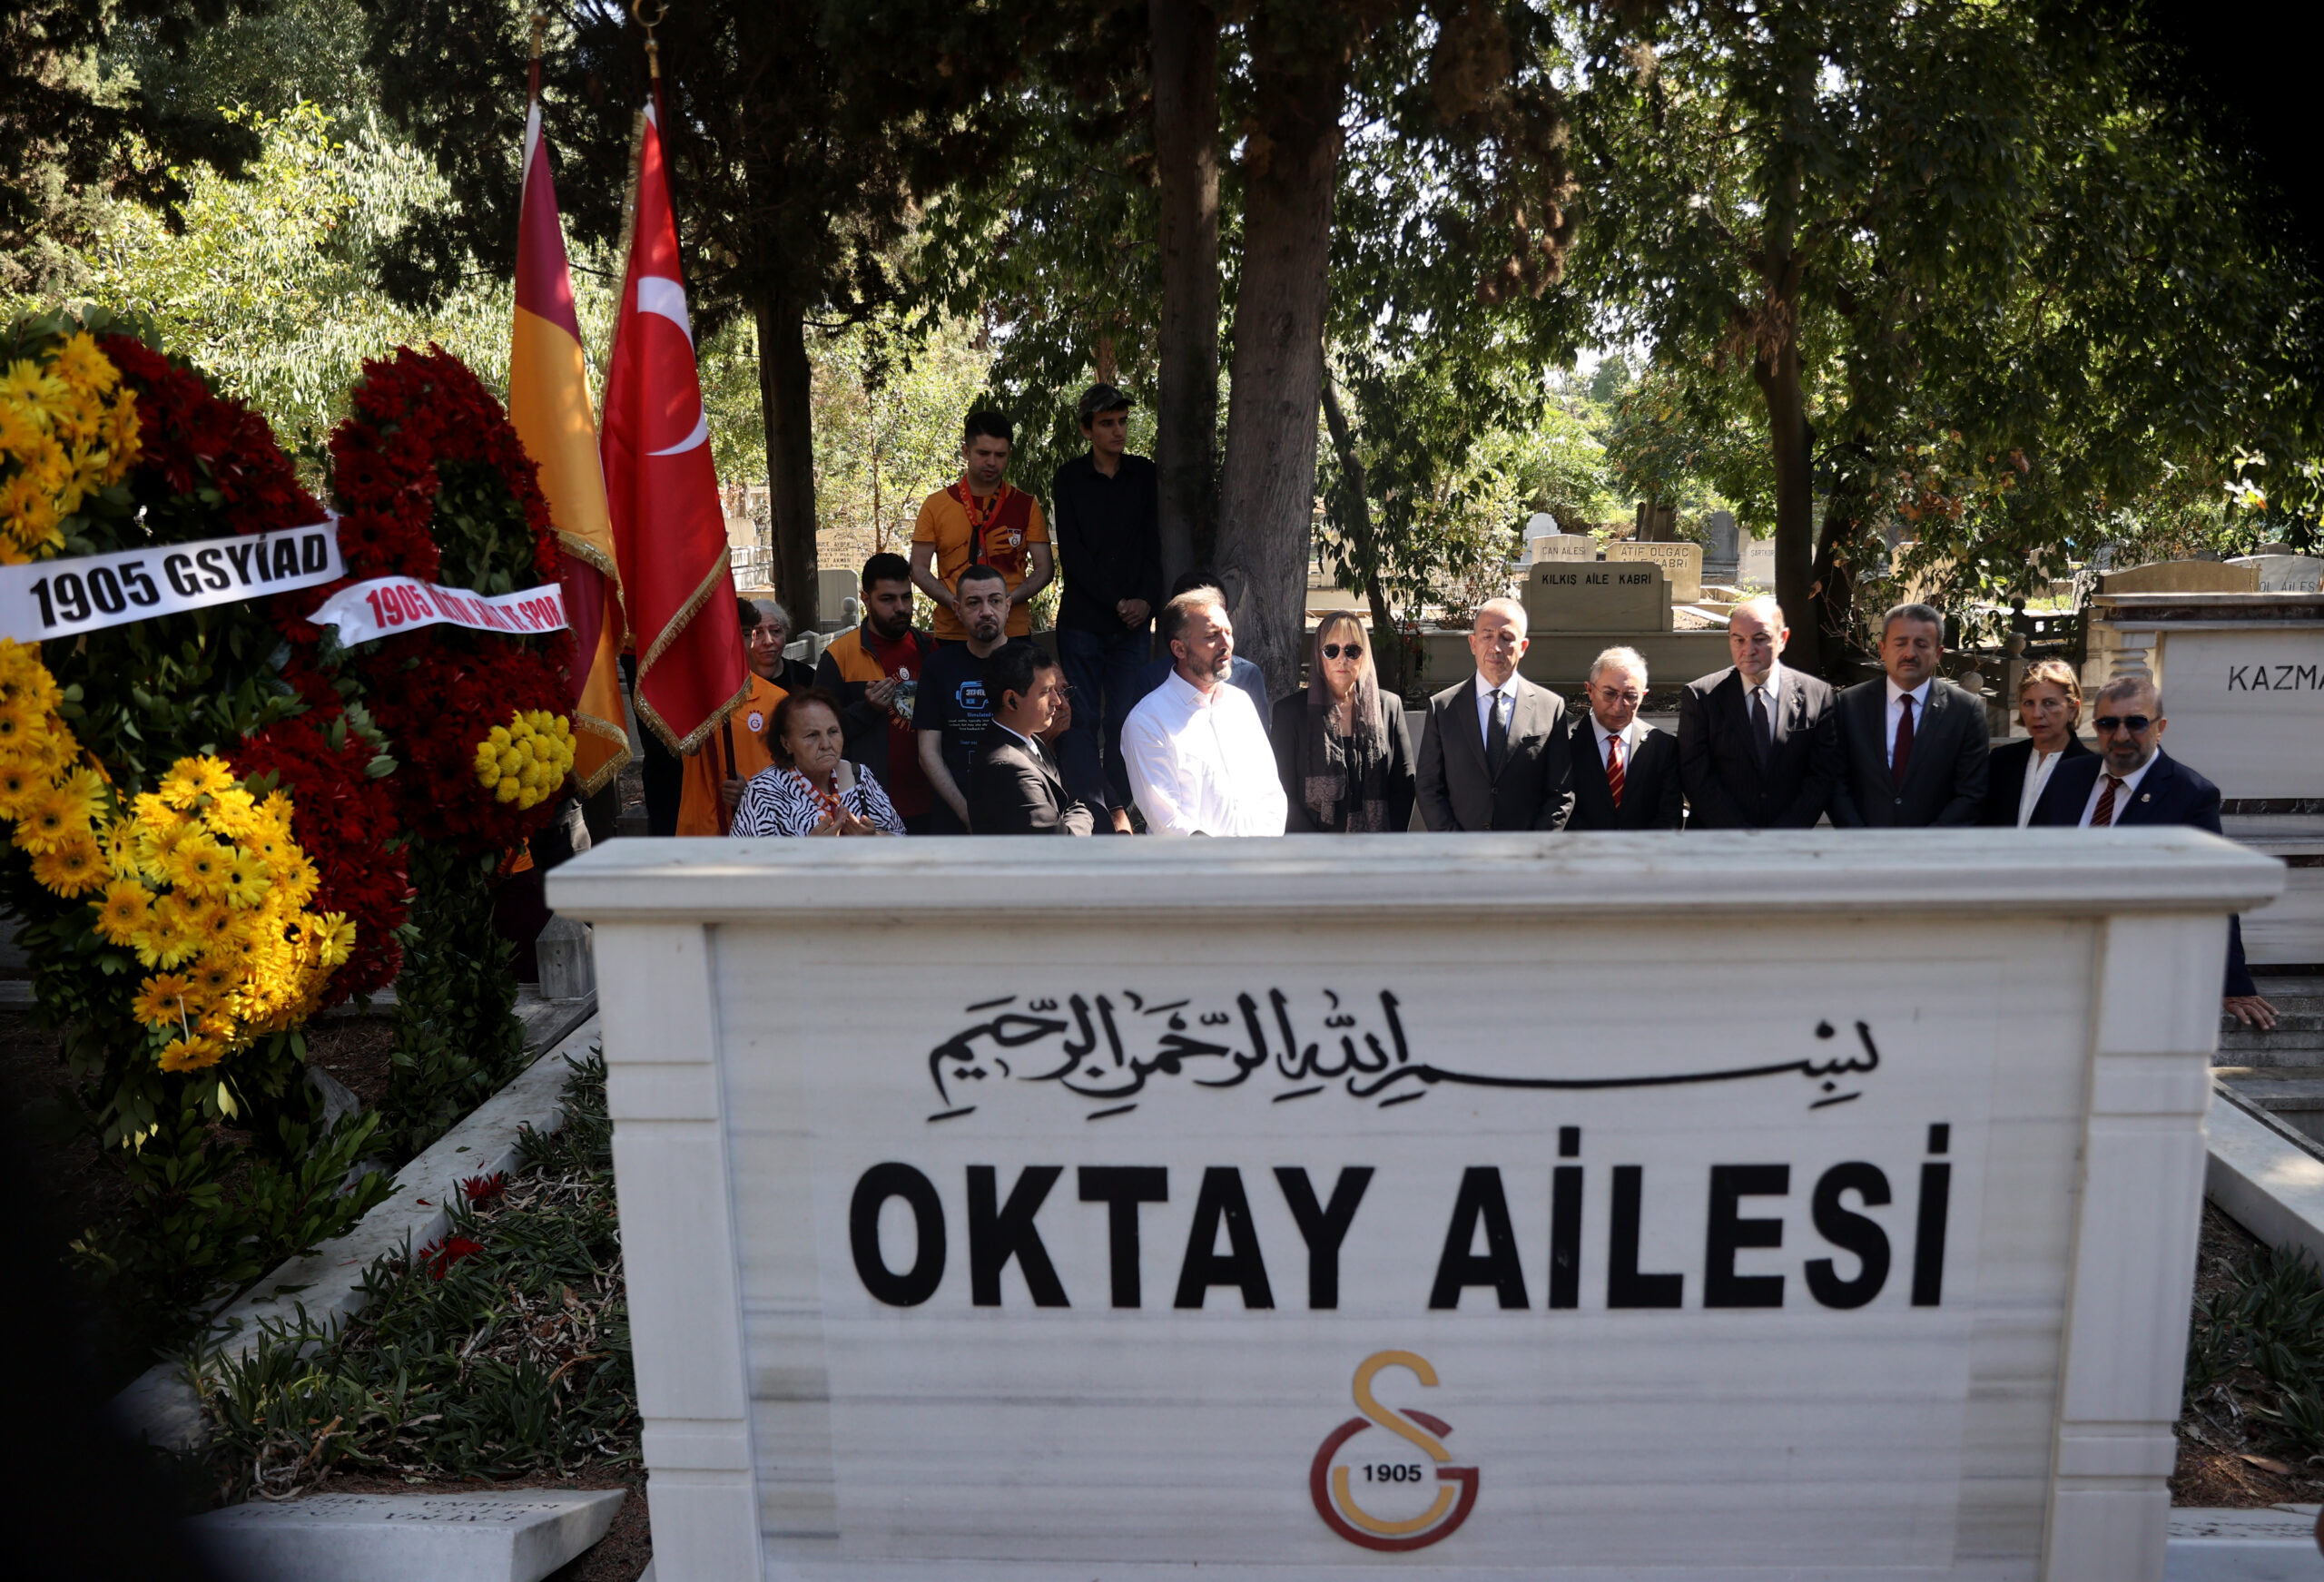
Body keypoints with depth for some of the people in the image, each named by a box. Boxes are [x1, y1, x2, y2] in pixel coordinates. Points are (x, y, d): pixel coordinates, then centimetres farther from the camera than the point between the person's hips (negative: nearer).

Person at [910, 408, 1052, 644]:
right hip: (953, 632, 0)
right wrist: (956, 605, -12)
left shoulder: (1026, 506, 7)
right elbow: (919, 568, 5)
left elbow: (1043, 569, 5)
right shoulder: (936, 505, 6)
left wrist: (1007, 600, -13)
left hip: (1014, 632, 0)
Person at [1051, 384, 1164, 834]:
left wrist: (1147, 600, -8)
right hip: (1082, 619, -1)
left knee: (1123, 720, -1)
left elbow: (1154, 544, 7)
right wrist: (1116, 602, -9)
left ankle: (1119, 809, 6)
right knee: (1081, 720, -5)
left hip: (1134, 619, 1)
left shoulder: (1145, 475, 11)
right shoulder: (1069, 479, 5)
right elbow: (1072, 554, -2)